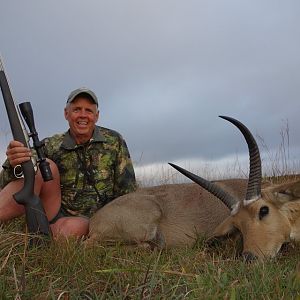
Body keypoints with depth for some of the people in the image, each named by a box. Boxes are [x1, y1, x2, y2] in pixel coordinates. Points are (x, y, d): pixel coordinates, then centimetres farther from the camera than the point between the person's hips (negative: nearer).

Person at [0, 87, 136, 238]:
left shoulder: (114, 141, -2)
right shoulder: (51, 146, -1)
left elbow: (127, 189, 1)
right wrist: (14, 165, -32)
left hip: (90, 220, -1)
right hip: (57, 214, 2)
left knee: (72, 227, -37)